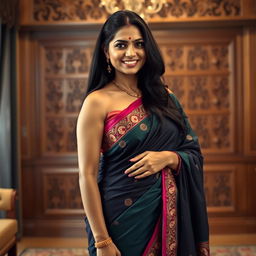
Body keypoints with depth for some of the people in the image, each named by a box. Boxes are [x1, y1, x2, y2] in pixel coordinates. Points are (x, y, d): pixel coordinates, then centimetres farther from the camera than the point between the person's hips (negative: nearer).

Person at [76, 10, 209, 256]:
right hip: (125, 215, -5)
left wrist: (168, 157, -15)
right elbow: (87, 175, -12)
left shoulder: (163, 96, 4)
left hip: (171, 214, 5)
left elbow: (193, 154, 6)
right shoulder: (97, 102, -11)